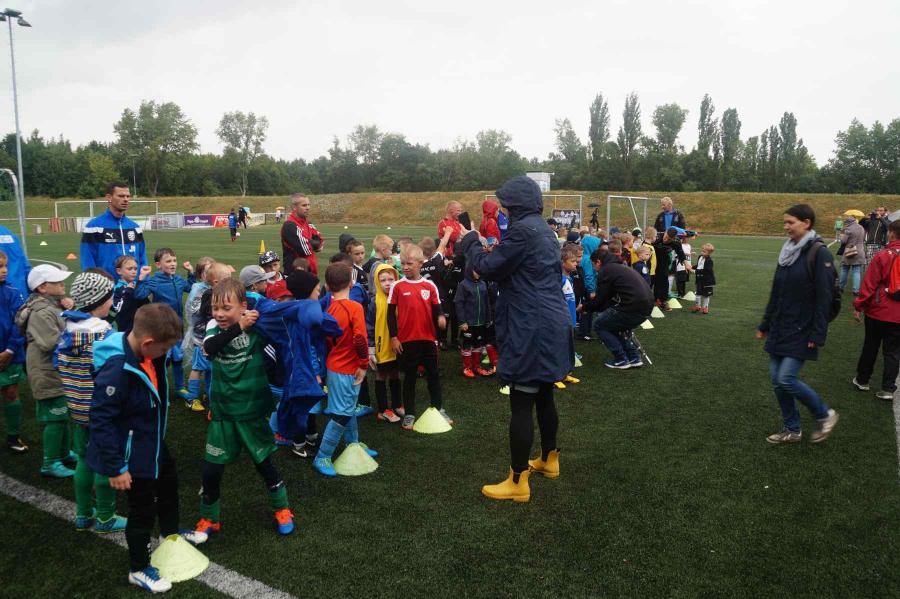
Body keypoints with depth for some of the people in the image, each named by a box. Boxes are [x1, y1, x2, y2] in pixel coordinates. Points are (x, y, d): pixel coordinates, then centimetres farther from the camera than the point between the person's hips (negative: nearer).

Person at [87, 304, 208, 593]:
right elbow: (101, 421, -30)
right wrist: (115, 468, -24)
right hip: (133, 454, -9)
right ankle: (139, 569, 32)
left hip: (153, 442, 9)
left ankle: (170, 532, 54)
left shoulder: (144, 353, -8)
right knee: (142, 509, 9)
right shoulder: (116, 370, -35)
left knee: (168, 482, 28)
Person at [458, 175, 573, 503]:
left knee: (521, 405, -3)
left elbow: (489, 268, -13)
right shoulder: (543, 230, 14)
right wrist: (492, 252, 12)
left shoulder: (522, 230, -17)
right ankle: (549, 460, 38)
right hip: (551, 325, 10)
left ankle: (518, 482, 6)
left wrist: (470, 243, 3)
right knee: (543, 397, 21)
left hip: (531, 329, -10)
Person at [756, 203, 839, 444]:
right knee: (776, 379, 7)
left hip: (801, 330, -7)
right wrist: (765, 324, 17)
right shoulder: (788, 251, 10)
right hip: (780, 328, 8)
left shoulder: (819, 253, -13)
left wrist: (817, 334, -19)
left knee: (786, 378, -11)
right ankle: (791, 429, 22)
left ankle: (824, 415, 14)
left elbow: (823, 297, -16)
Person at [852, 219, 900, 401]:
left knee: (870, 347, 12)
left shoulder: (882, 256, -14)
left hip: (878, 312, -3)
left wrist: (859, 306, -5)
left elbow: (869, 284, -14)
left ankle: (862, 380, 26)